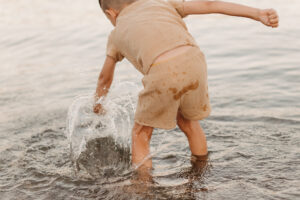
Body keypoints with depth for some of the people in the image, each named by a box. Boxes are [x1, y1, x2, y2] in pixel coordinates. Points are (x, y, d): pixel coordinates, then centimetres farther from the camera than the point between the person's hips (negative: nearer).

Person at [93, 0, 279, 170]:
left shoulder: (117, 34, 27)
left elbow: (105, 78, 40)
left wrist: (98, 104, 60)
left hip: (163, 74, -3)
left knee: (140, 136, 19)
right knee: (188, 121, 30)